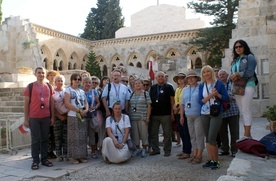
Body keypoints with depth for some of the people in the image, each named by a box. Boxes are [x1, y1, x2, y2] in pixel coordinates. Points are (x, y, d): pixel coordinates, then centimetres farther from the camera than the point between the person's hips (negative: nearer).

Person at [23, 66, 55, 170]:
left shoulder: (49, 87, 9)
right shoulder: (30, 87, 0)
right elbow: (26, 103, 0)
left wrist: (52, 117, 7)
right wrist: (26, 119, -3)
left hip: (46, 117, 3)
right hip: (34, 118, -3)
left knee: (45, 139, 9)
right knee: (35, 140, 1)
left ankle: (44, 159, 19)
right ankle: (35, 161, 12)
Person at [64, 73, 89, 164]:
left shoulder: (82, 91, 17)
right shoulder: (68, 90, 0)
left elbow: (85, 102, 18)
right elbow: (67, 103, -11)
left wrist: (86, 110, -5)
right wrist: (79, 110, -14)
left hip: (82, 116, 5)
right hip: (73, 116, -5)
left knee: (83, 136, 6)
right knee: (74, 137, -2)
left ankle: (82, 156, 14)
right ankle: (74, 157, 5)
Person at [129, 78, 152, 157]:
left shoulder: (146, 93, 1)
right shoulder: (132, 94, 11)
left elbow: (149, 106, -2)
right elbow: (129, 105, 15)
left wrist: (147, 117, -8)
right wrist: (128, 115, 7)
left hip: (142, 118, -3)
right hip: (133, 118, 4)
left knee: (144, 133, 1)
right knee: (135, 133, 8)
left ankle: (144, 149, 16)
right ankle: (137, 148, 22)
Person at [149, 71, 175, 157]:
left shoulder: (169, 87, 3)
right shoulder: (152, 88, 12)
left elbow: (172, 101, 0)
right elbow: (149, 100, 15)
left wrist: (172, 113, -6)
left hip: (166, 114, -3)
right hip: (154, 114, 4)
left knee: (167, 133, 3)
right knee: (153, 133, 8)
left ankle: (167, 150, 14)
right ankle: (155, 149, 19)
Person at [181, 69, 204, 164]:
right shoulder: (185, 90, 15)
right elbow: (182, 104, 18)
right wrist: (181, 116, 13)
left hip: (198, 115, -6)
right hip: (189, 116, 6)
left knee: (199, 135, -3)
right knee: (192, 135, 10)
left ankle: (199, 156, 4)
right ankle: (194, 154, 18)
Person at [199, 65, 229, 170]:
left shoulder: (218, 83, 0)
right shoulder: (202, 86, 8)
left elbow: (226, 98, 0)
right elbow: (200, 101, 0)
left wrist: (217, 94, -16)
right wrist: (210, 95, -14)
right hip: (204, 114, 4)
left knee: (211, 138, -9)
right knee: (207, 138, 8)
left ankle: (216, 161, 6)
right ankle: (210, 160, 18)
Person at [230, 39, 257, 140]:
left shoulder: (249, 57, 4)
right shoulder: (235, 61, 21)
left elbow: (250, 72, -7)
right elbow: (232, 74, 16)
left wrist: (238, 74, -14)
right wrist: (233, 77, -6)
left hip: (247, 85, -6)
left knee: (246, 111, -11)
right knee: (241, 112, 4)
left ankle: (246, 135, -11)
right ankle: (248, 135, 8)